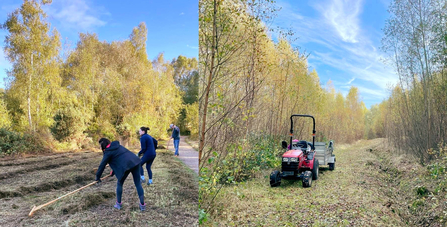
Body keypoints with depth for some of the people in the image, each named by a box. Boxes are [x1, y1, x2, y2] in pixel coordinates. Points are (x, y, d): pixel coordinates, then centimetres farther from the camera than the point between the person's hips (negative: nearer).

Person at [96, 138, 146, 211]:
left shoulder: (108, 152, 4)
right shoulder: (118, 146, 25)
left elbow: (102, 165, 7)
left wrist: (98, 177, 20)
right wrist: (113, 171, 41)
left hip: (126, 166, -7)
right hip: (135, 162, 7)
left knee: (119, 184, 18)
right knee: (138, 184, 11)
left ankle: (118, 204, 26)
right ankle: (142, 205, 12)